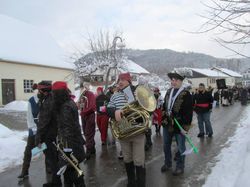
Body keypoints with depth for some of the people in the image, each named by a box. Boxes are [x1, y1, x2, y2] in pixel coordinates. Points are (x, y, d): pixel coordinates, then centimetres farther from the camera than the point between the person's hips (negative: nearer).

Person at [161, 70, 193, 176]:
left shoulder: (186, 94, -14)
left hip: (179, 125, -6)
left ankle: (180, 167, 29)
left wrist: (186, 127, -19)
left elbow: (189, 112, -17)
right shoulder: (169, 92, 7)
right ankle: (167, 164, 37)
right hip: (167, 124, 6)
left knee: (180, 147, 11)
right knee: (166, 146, 18)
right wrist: (163, 118, 11)